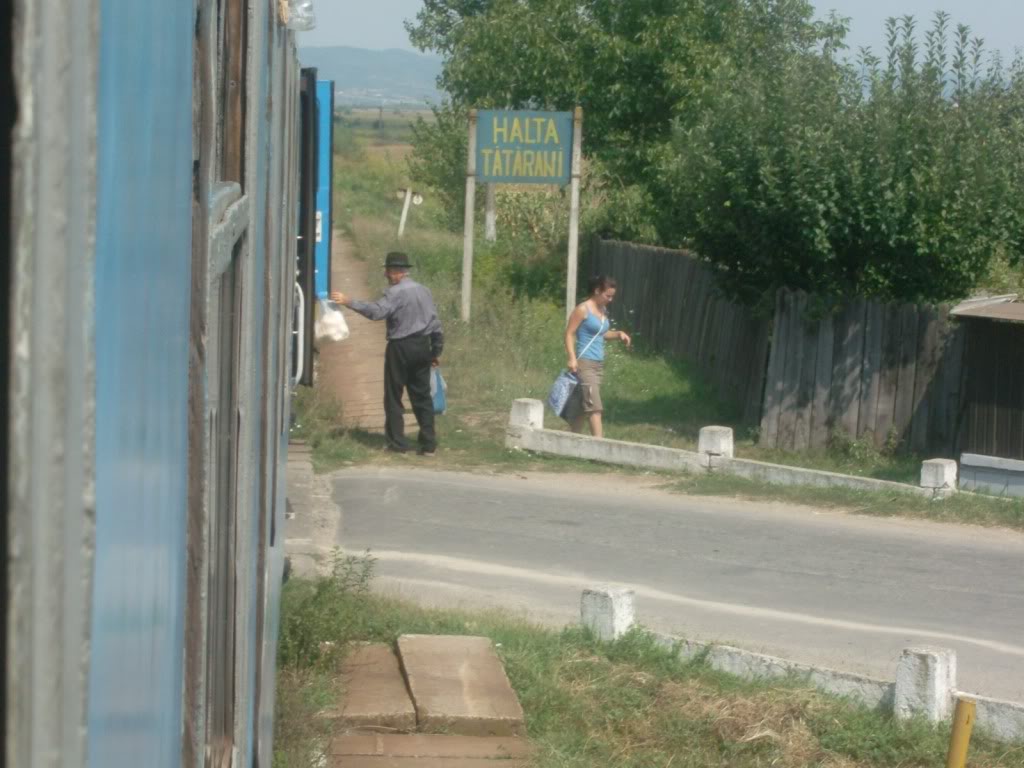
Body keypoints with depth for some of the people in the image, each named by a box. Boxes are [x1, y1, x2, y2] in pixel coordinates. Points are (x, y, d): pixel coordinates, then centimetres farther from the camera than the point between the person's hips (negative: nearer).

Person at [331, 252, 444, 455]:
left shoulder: (396, 292, -13)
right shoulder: (423, 291, 11)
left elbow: (376, 311, -28)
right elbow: (435, 324, 14)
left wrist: (349, 302, -29)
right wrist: (436, 351, 22)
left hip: (400, 348, -7)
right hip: (422, 347, 7)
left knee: (393, 397, 3)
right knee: (422, 396, 10)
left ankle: (397, 442, 3)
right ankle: (429, 444, 9)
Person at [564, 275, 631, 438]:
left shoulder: (603, 310, 12)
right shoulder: (583, 310, -10)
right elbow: (569, 334, -12)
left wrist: (618, 334, 8)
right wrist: (572, 358, -22)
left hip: (599, 364, 8)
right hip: (585, 363, -8)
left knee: (582, 406, 12)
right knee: (594, 406, -14)